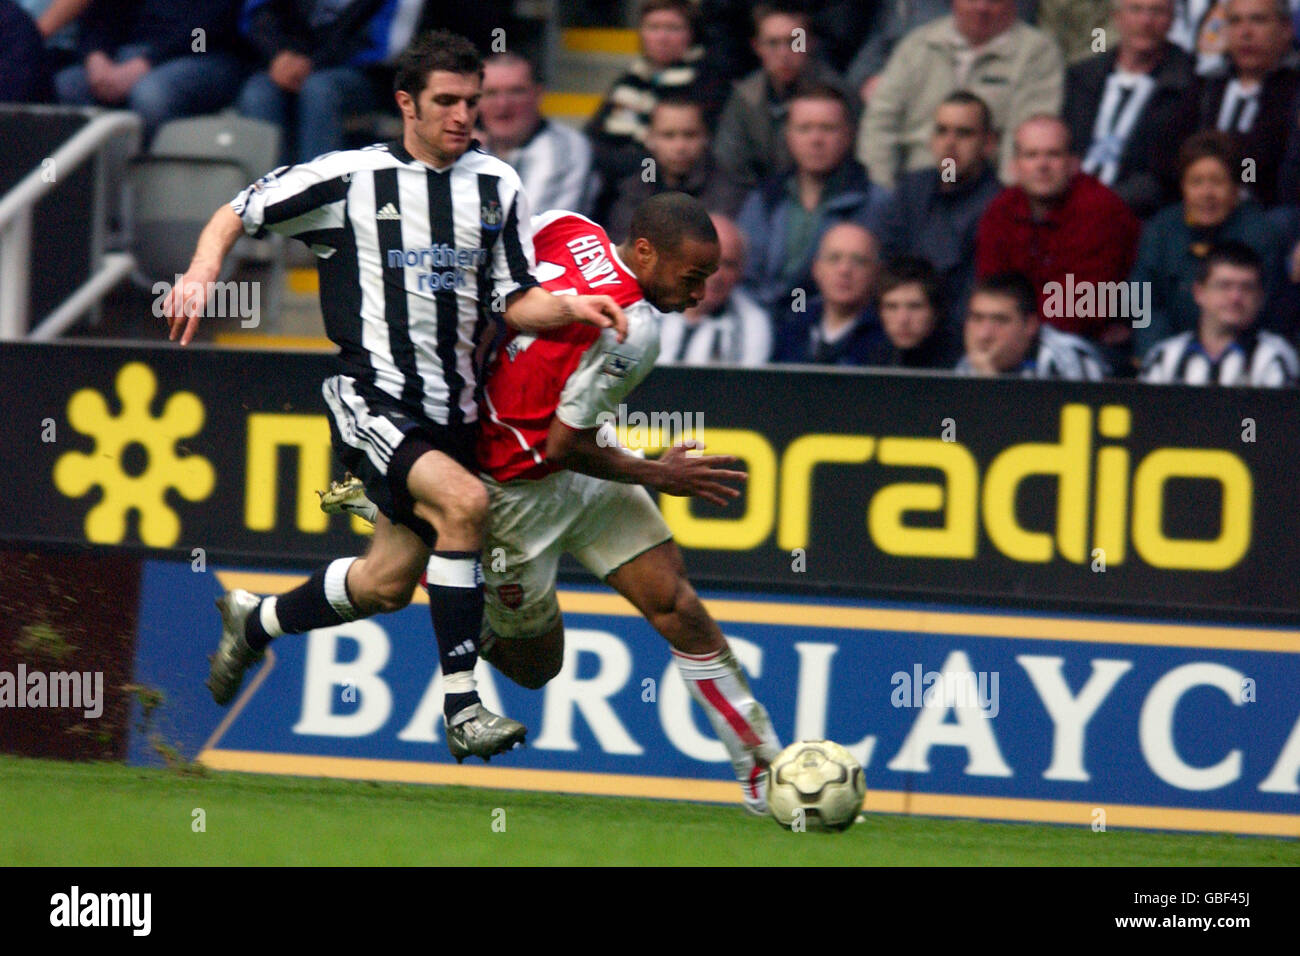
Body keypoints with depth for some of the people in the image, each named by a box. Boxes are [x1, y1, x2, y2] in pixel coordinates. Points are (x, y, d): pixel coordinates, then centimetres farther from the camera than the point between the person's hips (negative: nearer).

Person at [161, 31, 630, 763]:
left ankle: (256, 621, 39)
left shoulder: (498, 187, 9)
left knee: (387, 585, 10)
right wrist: (203, 272, -12)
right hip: (373, 401, -6)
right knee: (465, 501, -30)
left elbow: (515, 303, 9)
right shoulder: (350, 178, -3)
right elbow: (239, 214, 6)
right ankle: (462, 705, -25)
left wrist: (573, 308, -11)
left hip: (452, 412, 6)